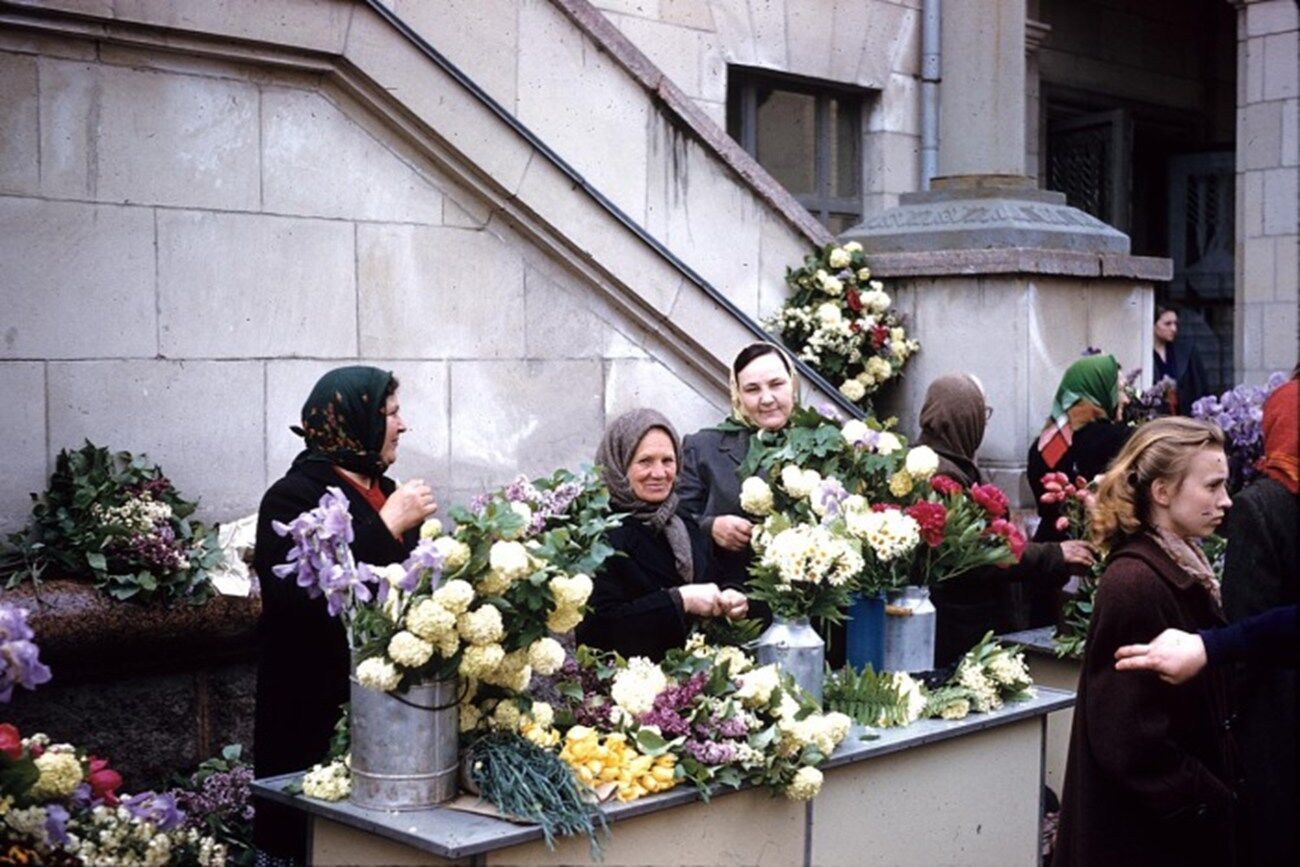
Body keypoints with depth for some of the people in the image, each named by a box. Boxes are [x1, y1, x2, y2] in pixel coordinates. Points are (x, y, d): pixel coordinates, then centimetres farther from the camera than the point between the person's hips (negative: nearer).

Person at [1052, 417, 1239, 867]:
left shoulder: (1184, 572, 8)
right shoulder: (1134, 584, -20)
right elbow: (1131, 736, -21)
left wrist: (1223, 790, 2)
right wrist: (1217, 805, -15)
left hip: (1186, 825, 8)